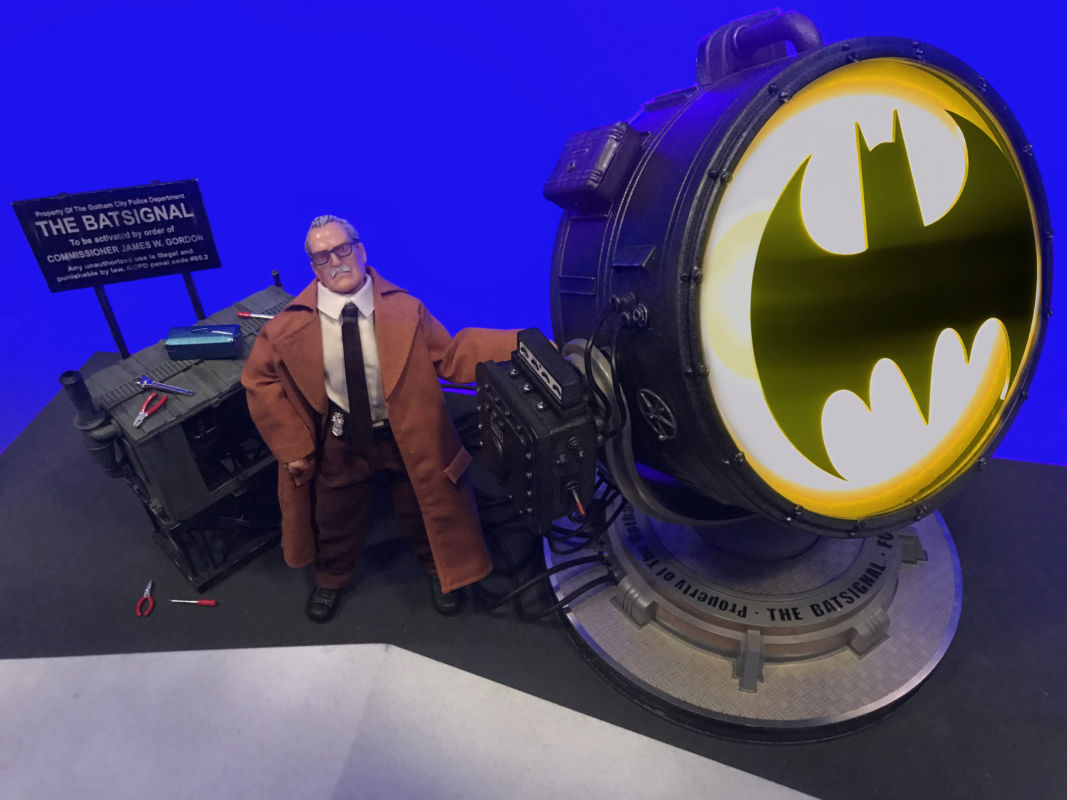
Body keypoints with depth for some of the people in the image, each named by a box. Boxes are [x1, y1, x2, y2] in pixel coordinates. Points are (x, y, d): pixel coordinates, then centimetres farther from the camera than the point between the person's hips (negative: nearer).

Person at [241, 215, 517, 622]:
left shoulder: (403, 309, -16)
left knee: (423, 509, 22)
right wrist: (292, 444, -9)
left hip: (407, 435, 0)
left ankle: (438, 571, 55)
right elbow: (260, 380, -5)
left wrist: (517, 344, -28)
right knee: (335, 516, 24)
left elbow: (449, 355, -17)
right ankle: (331, 578, 59)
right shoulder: (292, 324, -16)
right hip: (339, 441, 1)